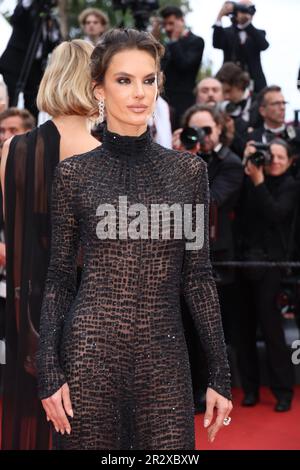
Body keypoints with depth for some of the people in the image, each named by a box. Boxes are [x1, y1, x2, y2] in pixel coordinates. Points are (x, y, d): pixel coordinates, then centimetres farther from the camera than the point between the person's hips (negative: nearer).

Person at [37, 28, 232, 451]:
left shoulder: (188, 170, 4)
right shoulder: (74, 174, 0)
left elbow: (198, 276, 5)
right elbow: (58, 278, 2)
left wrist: (220, 373, 2)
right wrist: (48, 372, -5)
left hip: (165, 358, 2)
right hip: (89, 353, -1)